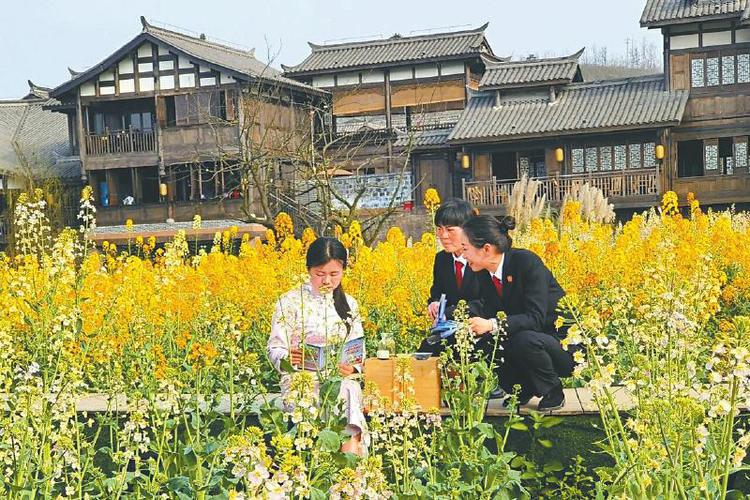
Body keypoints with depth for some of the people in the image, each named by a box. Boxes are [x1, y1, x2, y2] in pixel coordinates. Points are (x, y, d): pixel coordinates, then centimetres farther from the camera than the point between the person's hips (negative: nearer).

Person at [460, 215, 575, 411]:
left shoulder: (527, 262, -23)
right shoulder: (485, 273, -2)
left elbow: (536, 317, -29)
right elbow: (490, 314, 1)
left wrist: (493, 325, -39)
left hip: (562, 343, -7)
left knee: (524, 339, -35)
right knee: (483, 343, -16)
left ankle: (553, 391, -8)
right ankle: (522, 389, 7)